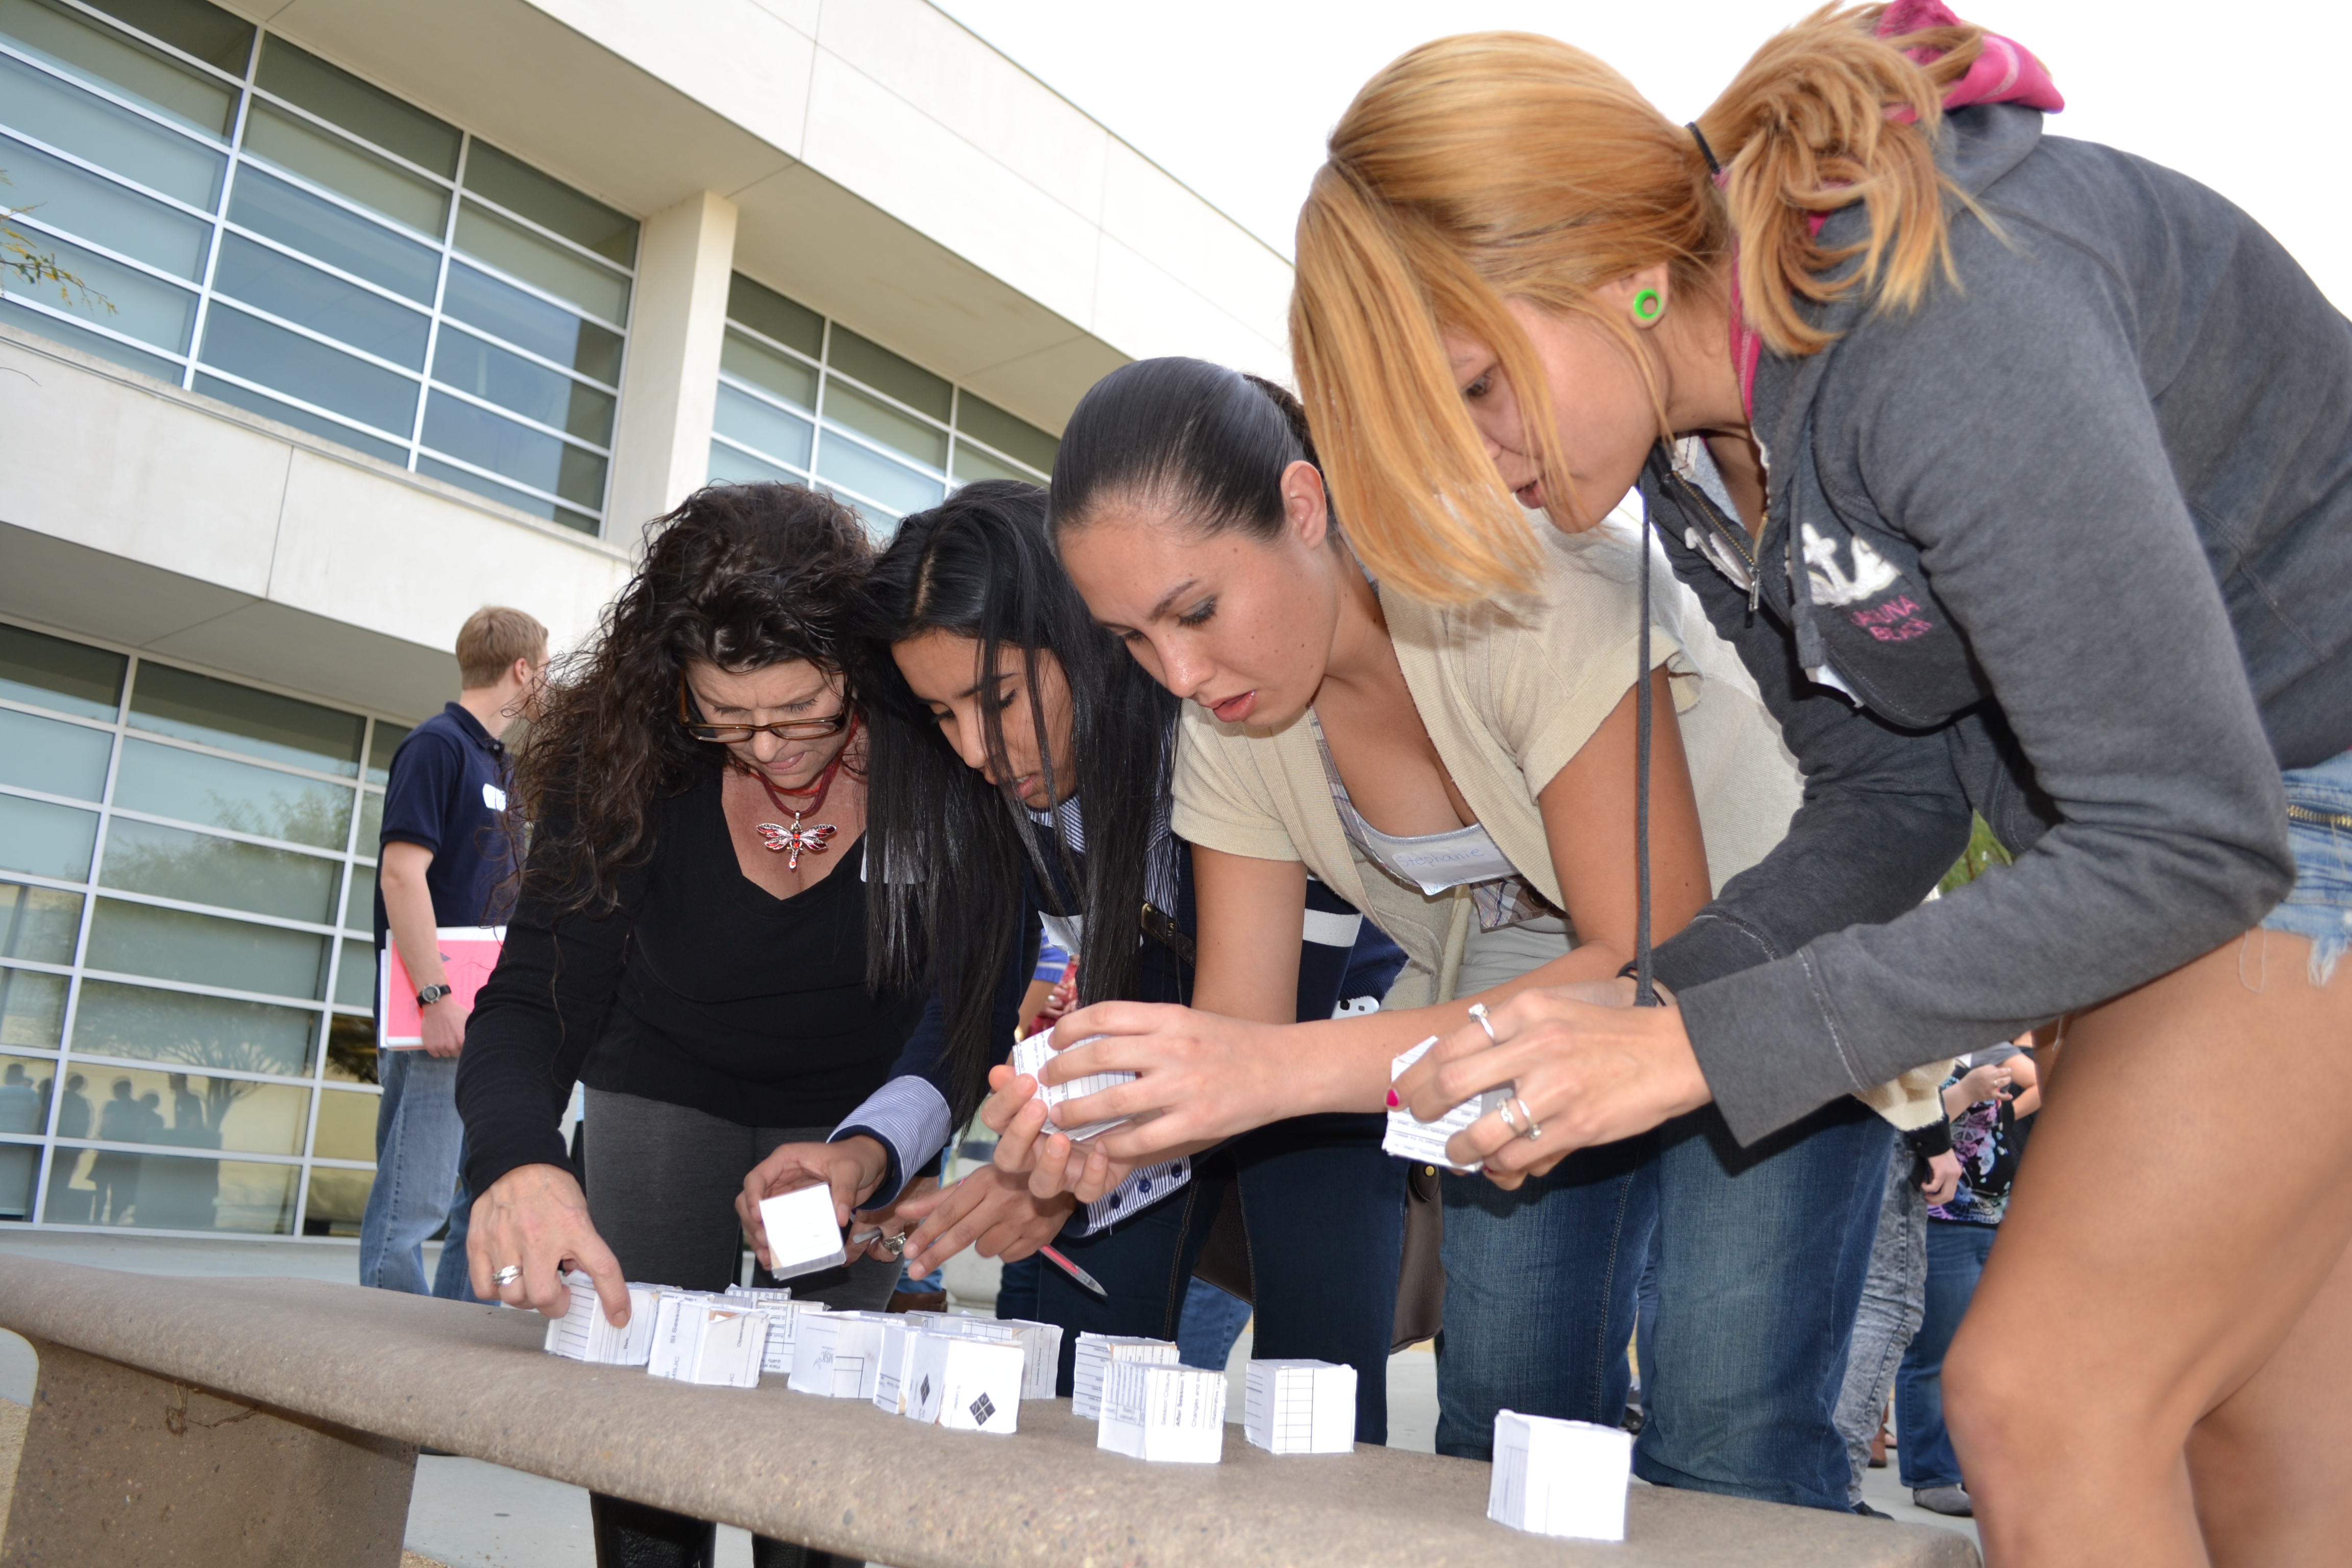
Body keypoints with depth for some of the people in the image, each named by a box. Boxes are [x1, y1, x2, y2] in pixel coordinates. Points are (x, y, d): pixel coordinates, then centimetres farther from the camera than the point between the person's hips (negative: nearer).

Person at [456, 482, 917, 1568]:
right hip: (669, 1087, 1)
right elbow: (537, 996, -30)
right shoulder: (622, 759, -26)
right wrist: (518, 1160, -51)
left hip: (862, 1107, 0)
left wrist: (879, 1151, -39)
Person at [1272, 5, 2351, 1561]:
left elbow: (2185, 843, -29)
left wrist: (1704, 1046, -29)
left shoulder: (1947, 319, -30)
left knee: (2038, 1396, -12)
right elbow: (1887, 802, 3)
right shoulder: (1691, 446, -2)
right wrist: (1636, 1007, -13)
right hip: (2160, 790, 8)